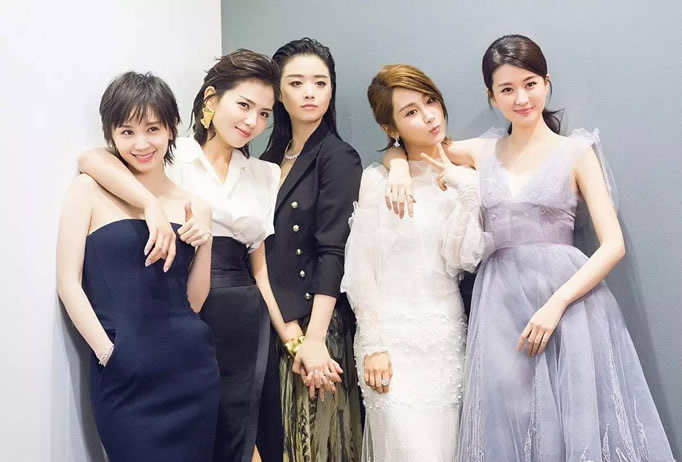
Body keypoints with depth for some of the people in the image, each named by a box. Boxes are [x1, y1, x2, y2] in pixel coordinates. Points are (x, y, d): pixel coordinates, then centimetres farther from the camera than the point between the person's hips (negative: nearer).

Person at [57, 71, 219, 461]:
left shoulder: (194, 206, 9)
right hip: (124, 378, -3)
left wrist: (204, 245, -4)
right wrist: (107, 351, -10)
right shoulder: (90, 191, 1)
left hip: (192, 368, 3)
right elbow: (68, 281, -4)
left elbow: (193, 301, 11)